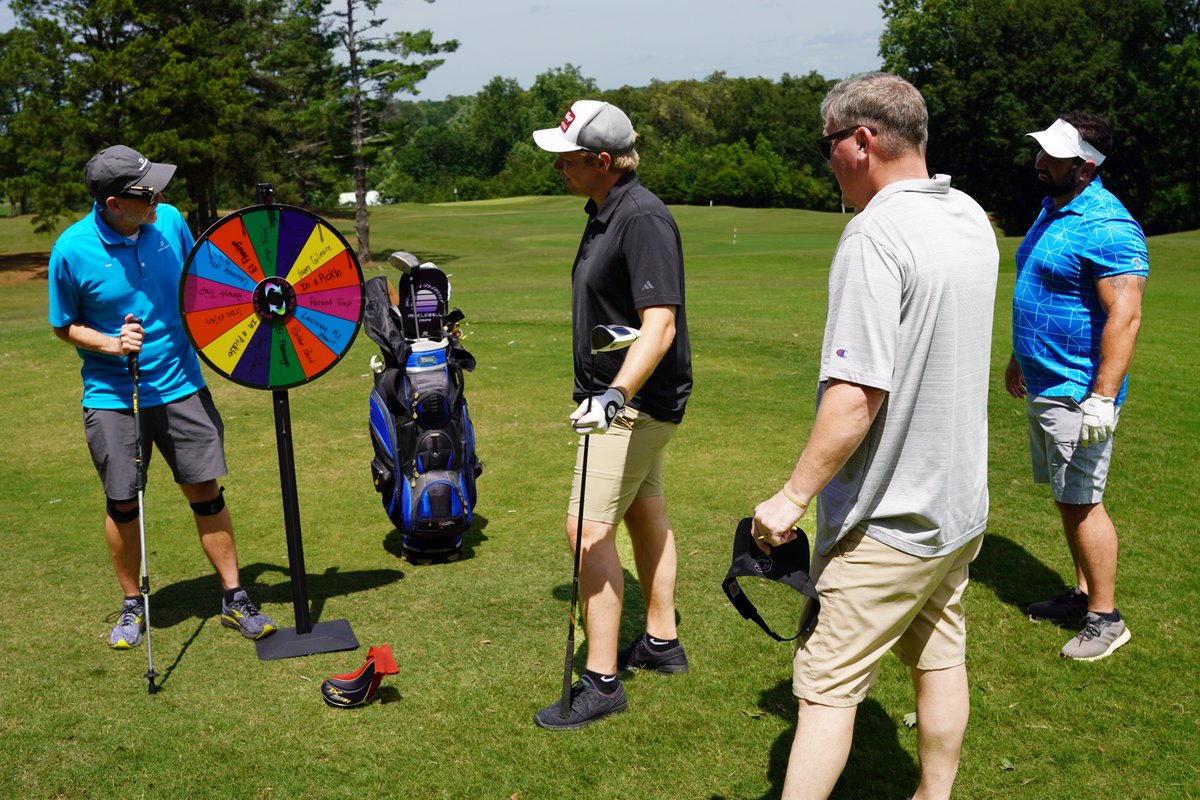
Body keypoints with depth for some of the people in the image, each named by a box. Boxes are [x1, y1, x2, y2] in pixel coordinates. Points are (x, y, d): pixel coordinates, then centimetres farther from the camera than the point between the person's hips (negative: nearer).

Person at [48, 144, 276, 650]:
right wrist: (112, 344, -17)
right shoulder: (72, 249, -12)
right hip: (112, 395, -2)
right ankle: (132, 606, 26)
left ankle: (234, 599, 13)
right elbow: (64, 326, -1)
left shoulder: (169, 221, -3)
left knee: (205, 490, 2)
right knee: (122, 503, 5)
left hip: (181, 385, 2)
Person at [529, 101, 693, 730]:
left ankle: (601, 681, -3)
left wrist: (616, 395, -41)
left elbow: (660, 325, -30)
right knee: (646, 514, 18)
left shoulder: (644, 219, -22)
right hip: (619, 394, 11)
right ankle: (661, 642, 33)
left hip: (637, 400, -10)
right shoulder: (603, 213, 10)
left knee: (589, 527, -11)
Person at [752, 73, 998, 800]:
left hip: (888, 522, -9)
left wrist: (794, 496, -20)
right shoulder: (972, 218, 6)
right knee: (940, 660, 21)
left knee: (827, 686, 0)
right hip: (962, 505, 9)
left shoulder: (875, 236, -22)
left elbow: (856, 394, -27)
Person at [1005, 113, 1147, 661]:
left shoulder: (1107, 227, -20)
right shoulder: (1052, 210, 12)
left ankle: (1105, 618, 9)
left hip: (1077, 393, -9)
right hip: (1042, 387, 9)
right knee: (1067, 499, 16)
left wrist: (1104, 397, -29)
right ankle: (1084, 593, 29)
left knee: (1082, 503, -3)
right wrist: (1019, 360, 27)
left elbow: (1124, 318, -25)